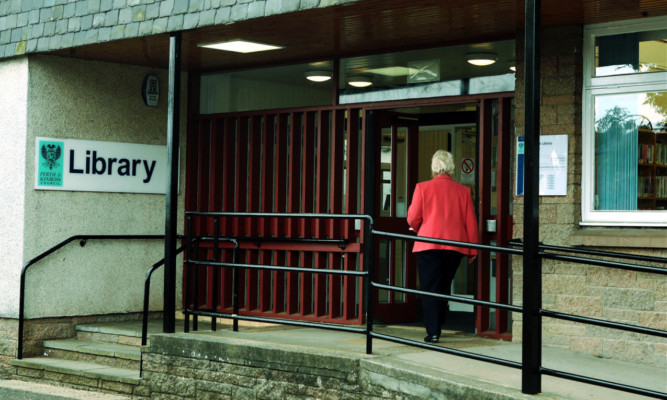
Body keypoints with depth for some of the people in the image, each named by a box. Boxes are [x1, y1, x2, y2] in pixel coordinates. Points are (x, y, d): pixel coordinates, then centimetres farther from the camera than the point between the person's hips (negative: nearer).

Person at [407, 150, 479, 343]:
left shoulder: (423, 187, -3)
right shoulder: (463, 191, 4)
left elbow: (413, 219, -1)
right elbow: (470, 222, 5)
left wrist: (418, 230, 22)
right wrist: (472, 250, 14)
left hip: (428, 244, -3)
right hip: (455, 246, 3)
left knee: (429, 288, 0)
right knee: (444, 287, 16)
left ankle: (433, 332, -7)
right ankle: (436, 325, 23)